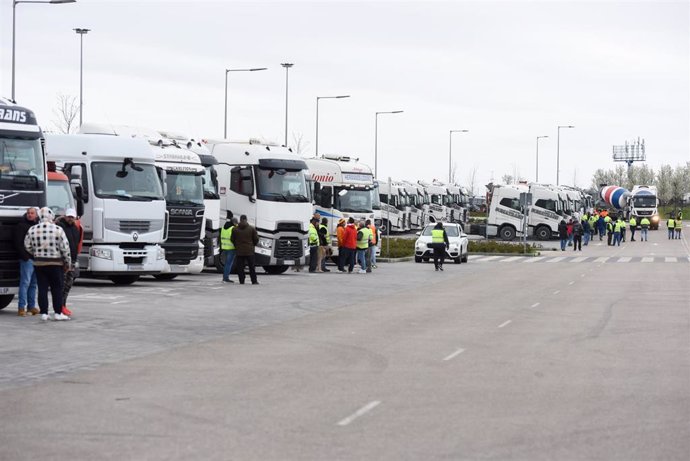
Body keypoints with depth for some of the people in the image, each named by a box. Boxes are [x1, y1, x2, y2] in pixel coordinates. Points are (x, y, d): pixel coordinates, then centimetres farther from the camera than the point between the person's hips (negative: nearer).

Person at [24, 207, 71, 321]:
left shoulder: (32, 230, -1)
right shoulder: (58, 230, -11)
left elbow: (28, 246, 5)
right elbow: (65, 248, -9)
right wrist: (67, 262, 2)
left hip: (39, 263, 3)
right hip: (56, 264, -3)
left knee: (42, 289, 6)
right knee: (57, 289, 5)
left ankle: (44, 313, 5)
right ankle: (58, 313, 5)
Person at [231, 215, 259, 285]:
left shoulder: (235, 229, 0)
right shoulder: (251, 228, -2)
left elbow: (232, 239, 7)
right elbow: (256, 239, 2)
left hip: (239, 251, 0)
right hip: (249, 251, 0)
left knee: (240, 267, 4)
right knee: (251, 266, 5)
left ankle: (241, 281, 0)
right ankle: (254, 281, 6)